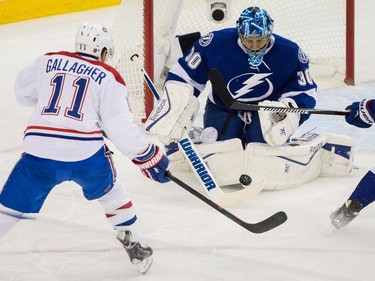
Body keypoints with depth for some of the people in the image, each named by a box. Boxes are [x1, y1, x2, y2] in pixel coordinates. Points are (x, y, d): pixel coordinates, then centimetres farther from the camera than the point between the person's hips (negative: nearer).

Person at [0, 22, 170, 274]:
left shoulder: (49, 61, 14)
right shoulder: (108, 77, 6)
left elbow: (23, 93, 28)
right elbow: (119, 125, -2)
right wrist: (147, 155, 7)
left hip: (38, 152, 1)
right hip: (85, 155, -1)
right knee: (110, 192, 28)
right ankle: (134, 247, 31)